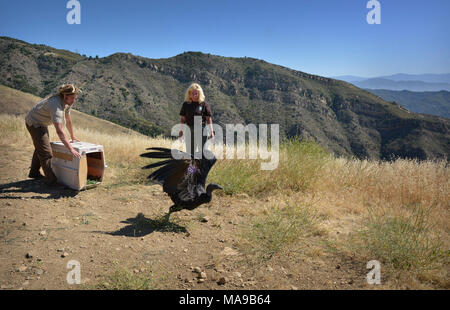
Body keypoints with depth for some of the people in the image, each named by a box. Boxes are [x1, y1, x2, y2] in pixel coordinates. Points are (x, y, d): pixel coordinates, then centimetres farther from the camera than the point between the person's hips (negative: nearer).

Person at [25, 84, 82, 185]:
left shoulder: (67, 102, -10)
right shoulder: (56, 105, -38)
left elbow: (68, 120, 6)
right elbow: (59, 131, -45)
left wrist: (72, 136, 16)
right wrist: (71, 149, -49)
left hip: (41, 123, 10)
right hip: (34, 123, -10)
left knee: (40, 148, 24)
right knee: (46, 153, -11)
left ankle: (34, 172, 42)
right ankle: (51, 180, -3)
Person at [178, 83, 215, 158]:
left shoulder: (204, 104, -3)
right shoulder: (186, 104, 5)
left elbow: (209, 119, -2)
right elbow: (183, 119, 9)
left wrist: (211, 131, -7)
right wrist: (181, 130, 5)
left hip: (201, 130, -3)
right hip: (189, 130, 3)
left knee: (203, 150, 2)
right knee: (189, 151, 10)